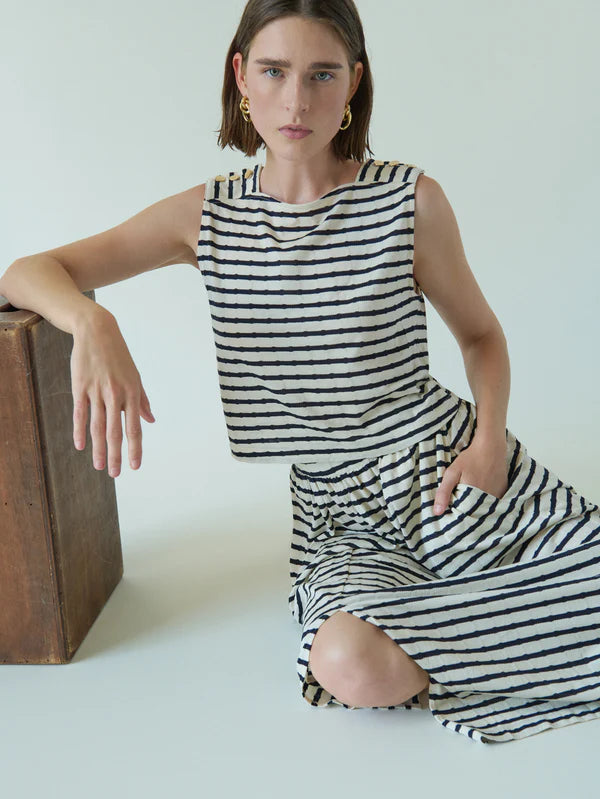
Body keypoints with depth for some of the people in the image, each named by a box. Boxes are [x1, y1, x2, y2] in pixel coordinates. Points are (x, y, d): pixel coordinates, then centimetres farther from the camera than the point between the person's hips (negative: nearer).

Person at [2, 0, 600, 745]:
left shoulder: (409, 199, -6)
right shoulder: (207, 215, -1)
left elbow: (481, 332, 8)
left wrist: (491, 437, -11)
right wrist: (93, 324, -24)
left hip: (443, 468, -1)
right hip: (336, 508, 2)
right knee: (350, 666, -27)